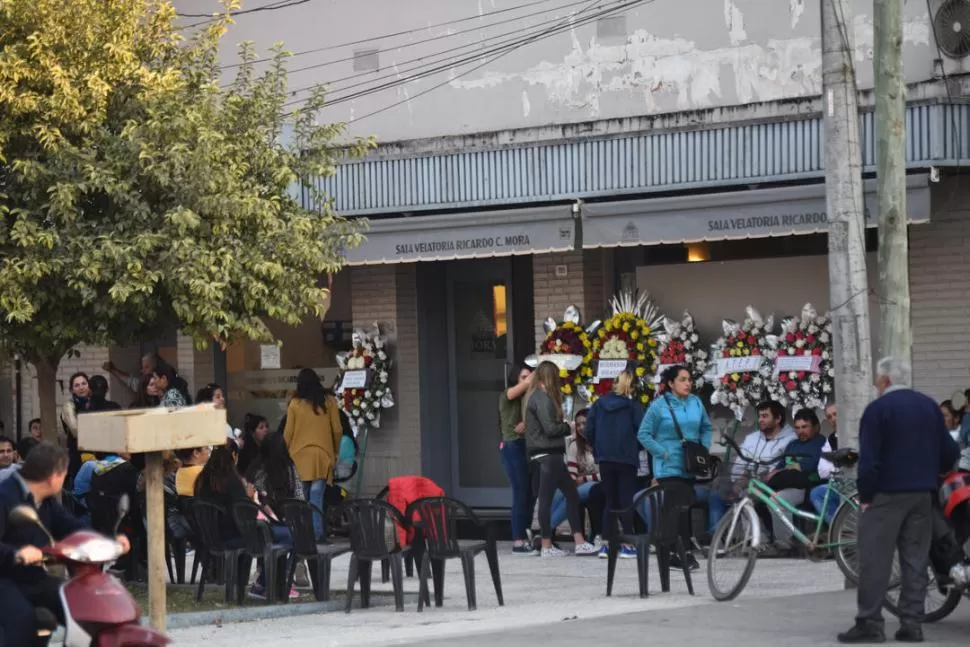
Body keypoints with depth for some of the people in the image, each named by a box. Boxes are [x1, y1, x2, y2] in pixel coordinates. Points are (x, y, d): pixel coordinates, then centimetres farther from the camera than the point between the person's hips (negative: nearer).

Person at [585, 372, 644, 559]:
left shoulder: (598, 405, 4)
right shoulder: (633, 406, -6)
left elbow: (589, 432, 2)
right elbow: (642, 432, -10)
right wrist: (637, 448, 8)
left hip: (605, 459, 3)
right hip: (627, 459, -3)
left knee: (610, 501, 12)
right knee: (627, 501, 2)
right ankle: (628, 545, -3)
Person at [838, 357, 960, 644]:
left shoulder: (878, 409, -8)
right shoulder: (930, 407, 10)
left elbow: (869, 459, -13)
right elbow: (949, 452, 10)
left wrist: (865, 495, -6)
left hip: (887, 494, -6)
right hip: (923, 495, 6)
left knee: (875, 559, -3)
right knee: (916, 560, 7)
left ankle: (869, 623, -7)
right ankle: (911, 623, 4)